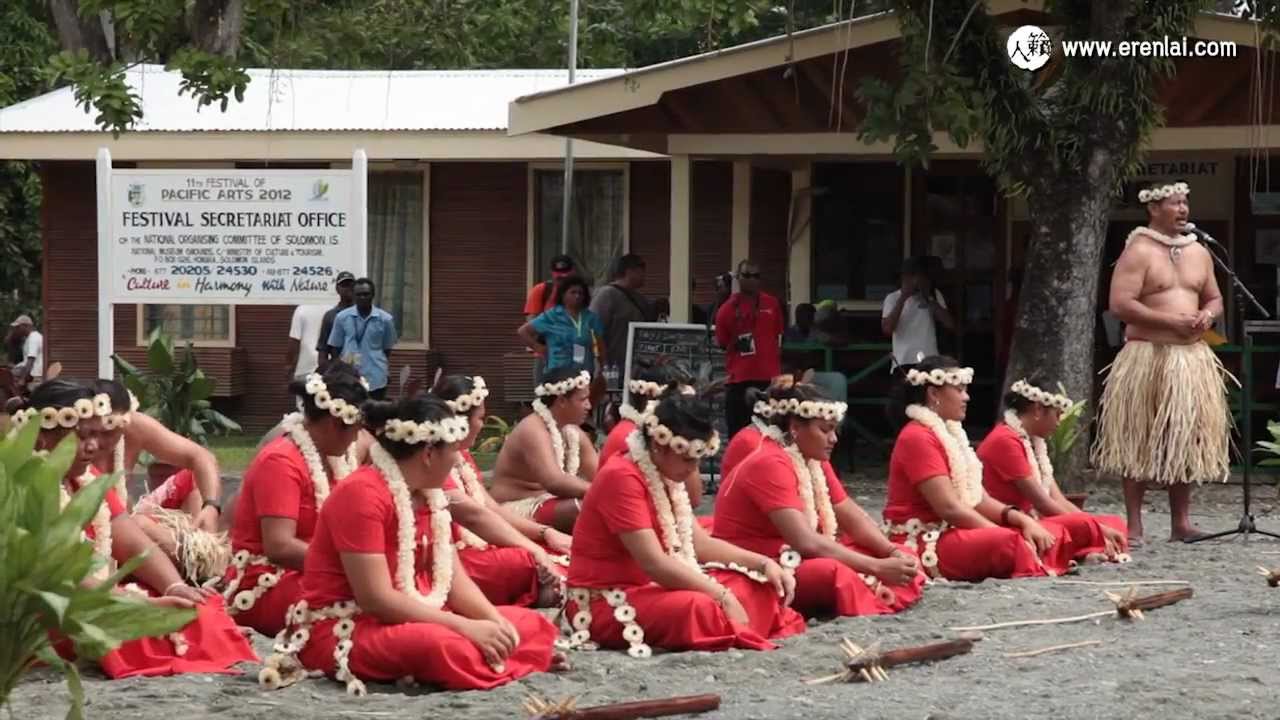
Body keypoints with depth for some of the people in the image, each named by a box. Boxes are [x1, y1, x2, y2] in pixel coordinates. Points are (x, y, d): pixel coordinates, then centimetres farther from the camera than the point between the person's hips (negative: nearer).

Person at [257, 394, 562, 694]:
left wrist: (496, 622, -13)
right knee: (444, 646, -38)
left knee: (532, 625, 4)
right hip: (345, 630, -9)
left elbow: (454, 579, 8)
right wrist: (467, 628, -26)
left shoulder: (429, 494, 10)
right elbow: (376, 599, -24)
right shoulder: (362, 493, -19)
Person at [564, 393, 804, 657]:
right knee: (701, 608, -35)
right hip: (608, 602, -10)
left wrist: (764, 563, 1)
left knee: (756, 587, 3)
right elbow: (654, 563, -26)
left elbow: (700, 544, 14)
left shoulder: (666, 477, 10)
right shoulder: (622, 478, -21)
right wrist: (722, 596, -24)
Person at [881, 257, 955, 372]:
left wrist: (929, 299, -6)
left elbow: (950, 324, -1)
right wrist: (903, 298, -13)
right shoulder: (893, 298, 3)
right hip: (904, 363, -2)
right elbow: (887, 329, -12)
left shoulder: (934, 295, 10)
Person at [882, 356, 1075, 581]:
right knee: (1009, 543, -34)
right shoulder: (918, 438, -12)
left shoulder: (949, 433, 19)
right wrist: (1003, 534, -18)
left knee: (1050, 535, -4)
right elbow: (949, 508, -20)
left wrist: (1022, 520, -4)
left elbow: (977, 499, 13)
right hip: (922, 545, -10)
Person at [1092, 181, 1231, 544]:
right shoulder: (1138, 252, -7)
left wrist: (1207, 316, -3)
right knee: (1139, 444, -3)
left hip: (1193, 358, 6)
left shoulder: (1198, 252, 14)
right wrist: (1170, 320, -19)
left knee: (1186, 440, 7)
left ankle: (1181, 522, 14)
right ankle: (1134, 525, 1)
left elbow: (1214, 299, 22)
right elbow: (1121, 304, -16)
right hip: (1147, 357, -6)